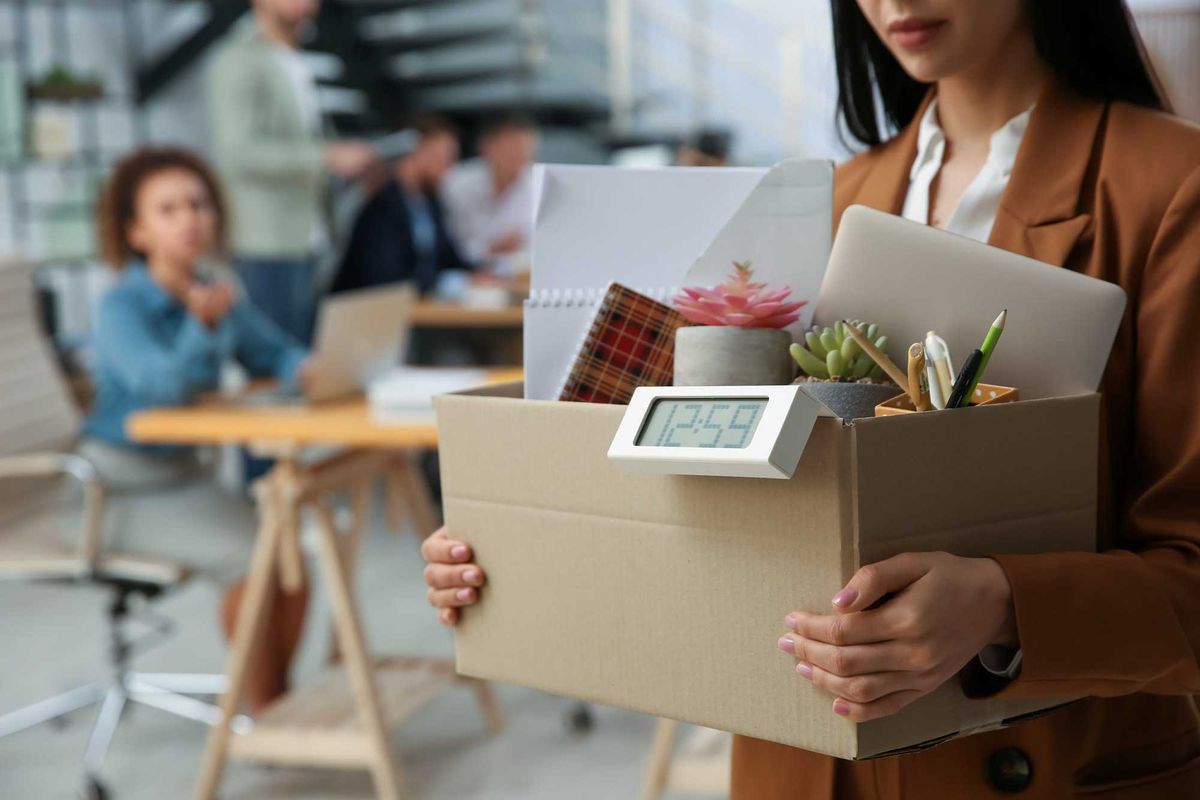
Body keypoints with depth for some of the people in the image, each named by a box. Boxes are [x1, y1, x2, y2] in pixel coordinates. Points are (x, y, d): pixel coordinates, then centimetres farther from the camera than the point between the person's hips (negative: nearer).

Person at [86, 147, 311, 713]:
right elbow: (163, 383, -31)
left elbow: (273, 351, 10)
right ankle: (261, 708, -3)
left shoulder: (217, 294, 2)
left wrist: (304, 368, -14)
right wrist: (203, 325, -49)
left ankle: (280, 697, 7)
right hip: (118, 487, -6)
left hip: (183, 472, 6)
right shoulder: (121, 306, -17)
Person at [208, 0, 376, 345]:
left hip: (308, 243, 8)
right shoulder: (240, 60, -8)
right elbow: (238, 151, -19)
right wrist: (328, 156, -21)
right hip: (267, 248, -8)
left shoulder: (296, 66, 19)